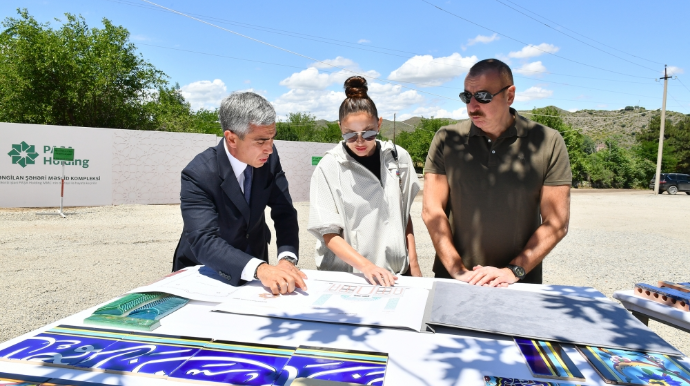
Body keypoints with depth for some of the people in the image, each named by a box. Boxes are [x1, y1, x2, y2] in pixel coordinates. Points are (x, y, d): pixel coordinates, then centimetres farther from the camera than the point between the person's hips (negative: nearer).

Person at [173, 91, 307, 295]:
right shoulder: (198, 175, -24)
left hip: (255, 259, 3)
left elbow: (284, 212, -11)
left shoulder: (269, 158, -12)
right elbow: (203, 241, -32)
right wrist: (260, 269, -46)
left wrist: (287, 259, -28)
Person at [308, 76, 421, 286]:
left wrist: (413, 263, 5)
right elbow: (329, 233, -11)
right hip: (345, 274, -2)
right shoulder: (329, 167, -12)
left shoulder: (398, 157, -3)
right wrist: (365, 266, -24)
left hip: (396, 272, 3)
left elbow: (404, 215, 8)